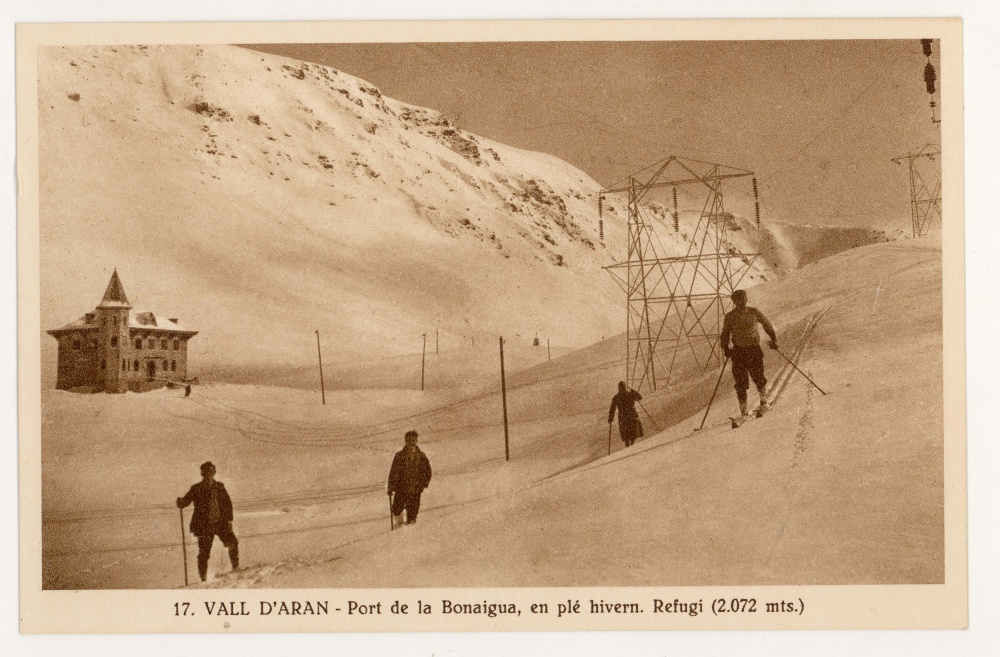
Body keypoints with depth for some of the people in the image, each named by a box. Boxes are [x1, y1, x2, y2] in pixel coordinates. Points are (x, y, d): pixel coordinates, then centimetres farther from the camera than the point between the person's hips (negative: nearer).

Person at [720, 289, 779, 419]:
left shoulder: (754, 313, 1)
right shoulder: (730, 316, 0)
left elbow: (767, 324, 13)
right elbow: (725, 334, 8)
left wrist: (774, 339, 4)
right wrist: (725, 348, -7)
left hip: (754, 349, 0)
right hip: (738, 351, 0)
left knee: (758, 378, -6)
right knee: (741, 383, -3)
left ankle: (764, 402, 22)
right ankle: (743, 411, 7)